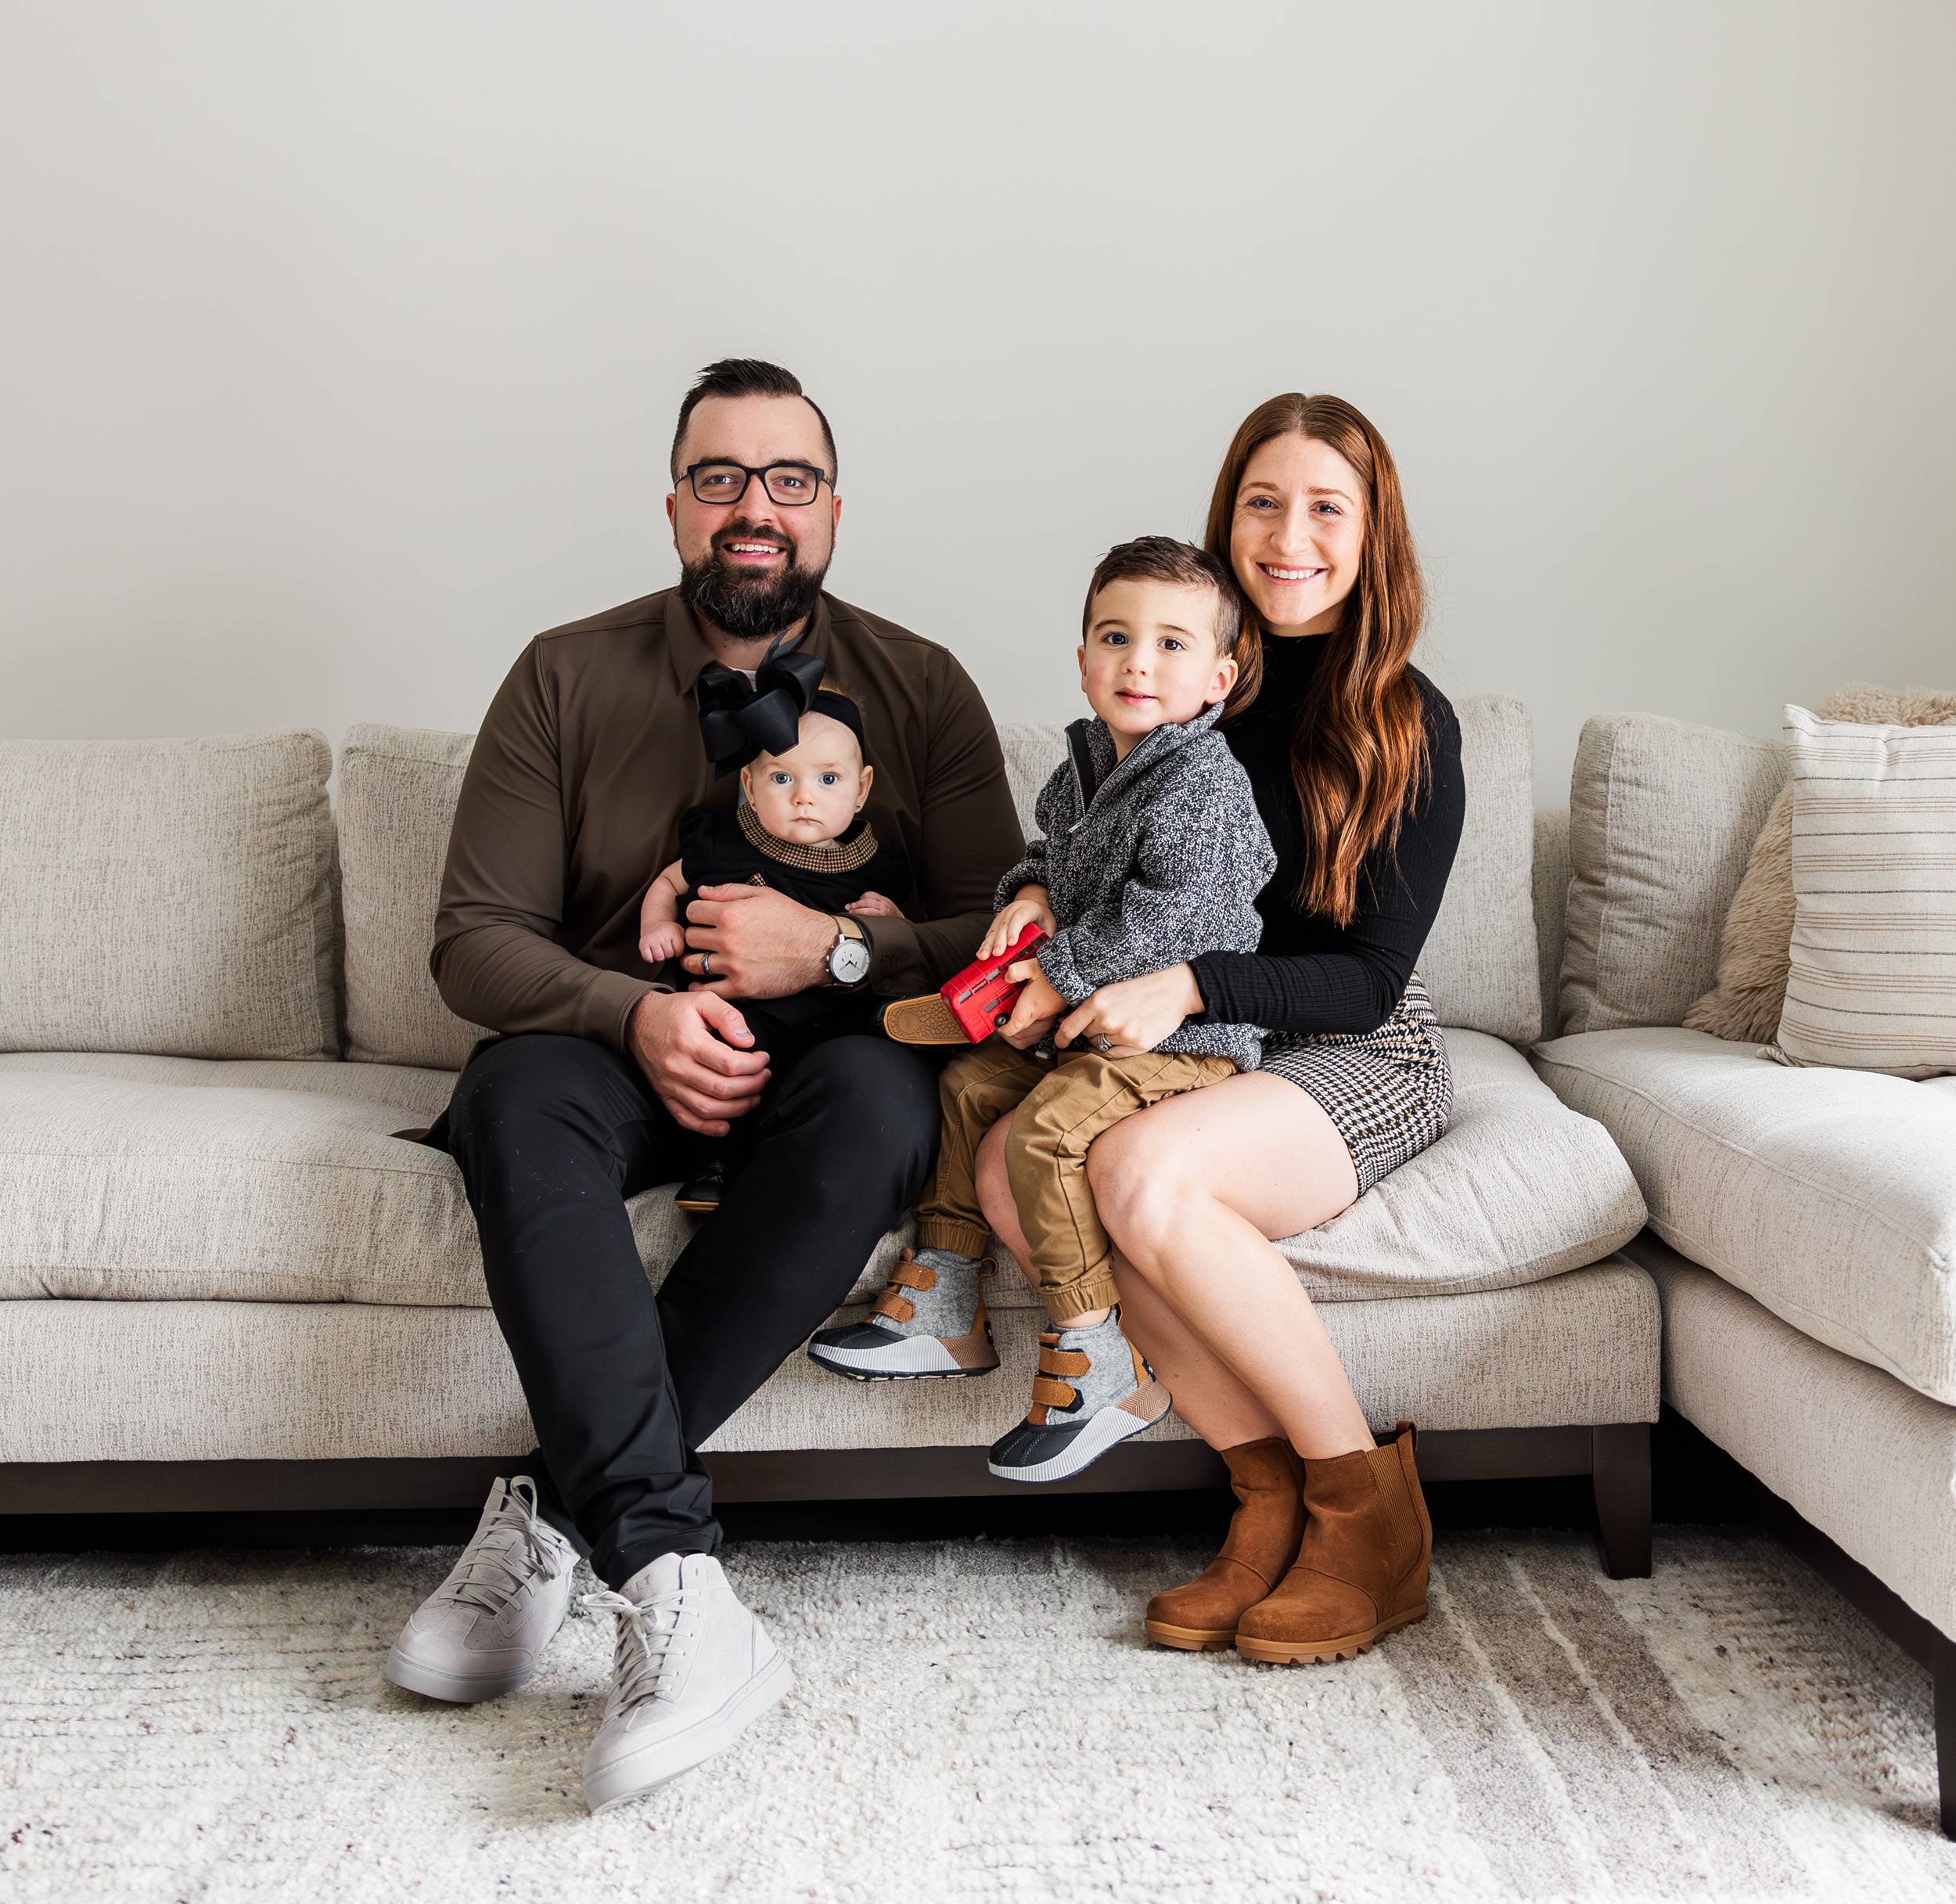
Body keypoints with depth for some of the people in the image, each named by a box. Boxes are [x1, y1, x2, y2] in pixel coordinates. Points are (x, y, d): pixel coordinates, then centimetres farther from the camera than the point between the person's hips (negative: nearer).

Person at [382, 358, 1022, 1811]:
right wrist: (637, 1013, -20)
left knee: (881, 1101, -35)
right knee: (519, 1099, -33)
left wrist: (833, 952, -19)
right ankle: (671, 1580, -42)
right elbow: (476, 936, -1)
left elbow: (1003, 935, -1)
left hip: (830, 1049, 0)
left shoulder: (921, 688, 5)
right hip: (620, 1039, 1)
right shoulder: (569, 678, 5)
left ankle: (555, 1512, -29)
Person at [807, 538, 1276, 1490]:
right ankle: (944, 1312, 11)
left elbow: (1168, 916, -26)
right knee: (969, 1083, 4)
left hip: (1184, 1033, -10)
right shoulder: (1084, 769, 11)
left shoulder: (1204, 784, -17)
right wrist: (1029, 892, 4)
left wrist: (1061, 976, -20)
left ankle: (1103, 1369, -13)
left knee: (1045, 1132, -24)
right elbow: (1049, 846, 28)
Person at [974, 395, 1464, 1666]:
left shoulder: (1410, 727, -6)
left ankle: (1367, 1502, -14)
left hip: (1360, 1055, -5)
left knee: (1142, 1174, -33)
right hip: (1204, 1043, 5)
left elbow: (1368, 977, -10)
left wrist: (1191, 987, -25)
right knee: (1012, 1166, -25)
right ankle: (1272, 1490, -16)